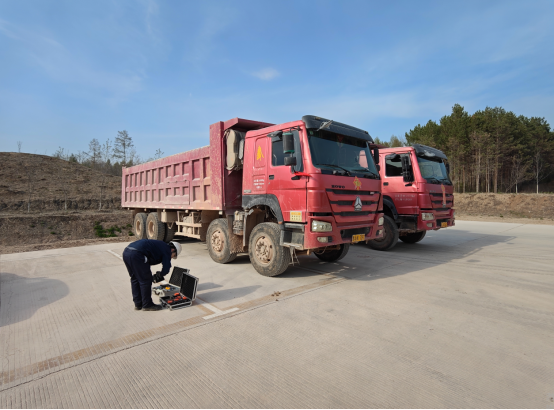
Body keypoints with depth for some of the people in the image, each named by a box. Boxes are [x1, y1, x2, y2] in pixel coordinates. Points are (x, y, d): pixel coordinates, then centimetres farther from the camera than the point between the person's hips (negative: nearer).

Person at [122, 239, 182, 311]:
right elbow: (166, 269, -2)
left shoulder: (160, 245, 30)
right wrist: (159, 276, 18)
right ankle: (147, 305, 17)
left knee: (135, 279, 20)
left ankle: (138, 304, 30)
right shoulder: (167, 250, 5)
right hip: (137, 254, -10)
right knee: (145, 280, 5)